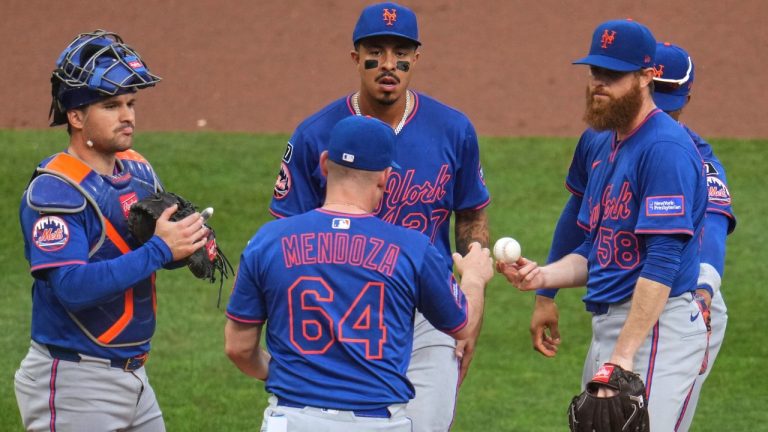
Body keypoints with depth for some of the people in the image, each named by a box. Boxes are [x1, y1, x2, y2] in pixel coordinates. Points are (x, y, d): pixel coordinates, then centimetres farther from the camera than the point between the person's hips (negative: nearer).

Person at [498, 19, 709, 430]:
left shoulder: (666, 148, -13)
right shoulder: (598, 143, 15)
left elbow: (662, 263, -20)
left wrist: (624, 355, -24)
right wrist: (544, 278, 1)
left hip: (656, 326, -10)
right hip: (606, 325, 10)